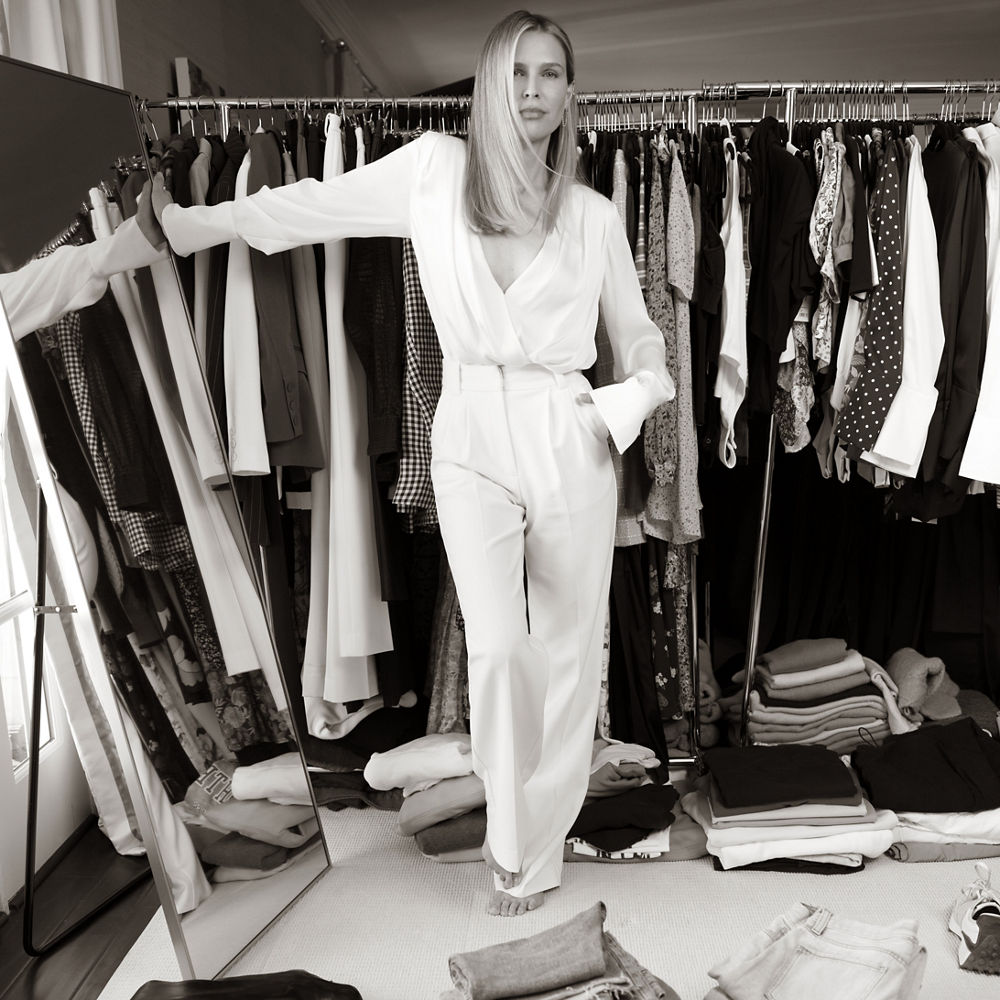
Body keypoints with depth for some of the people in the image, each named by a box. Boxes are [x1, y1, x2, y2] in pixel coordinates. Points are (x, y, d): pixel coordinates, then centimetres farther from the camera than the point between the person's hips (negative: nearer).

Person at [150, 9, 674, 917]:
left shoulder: (594, 215, 6)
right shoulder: (435, 171, 5)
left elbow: (639, 334, 14)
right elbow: (315, 205, 12)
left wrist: (633, 396, -7)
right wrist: (188, 222, 15)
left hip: (570, 443, 1)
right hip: (471, 441, -1)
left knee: (568, 650, 6)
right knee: (498, 646, -13)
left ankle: (536, 850, 26)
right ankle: (515, 841, 13)